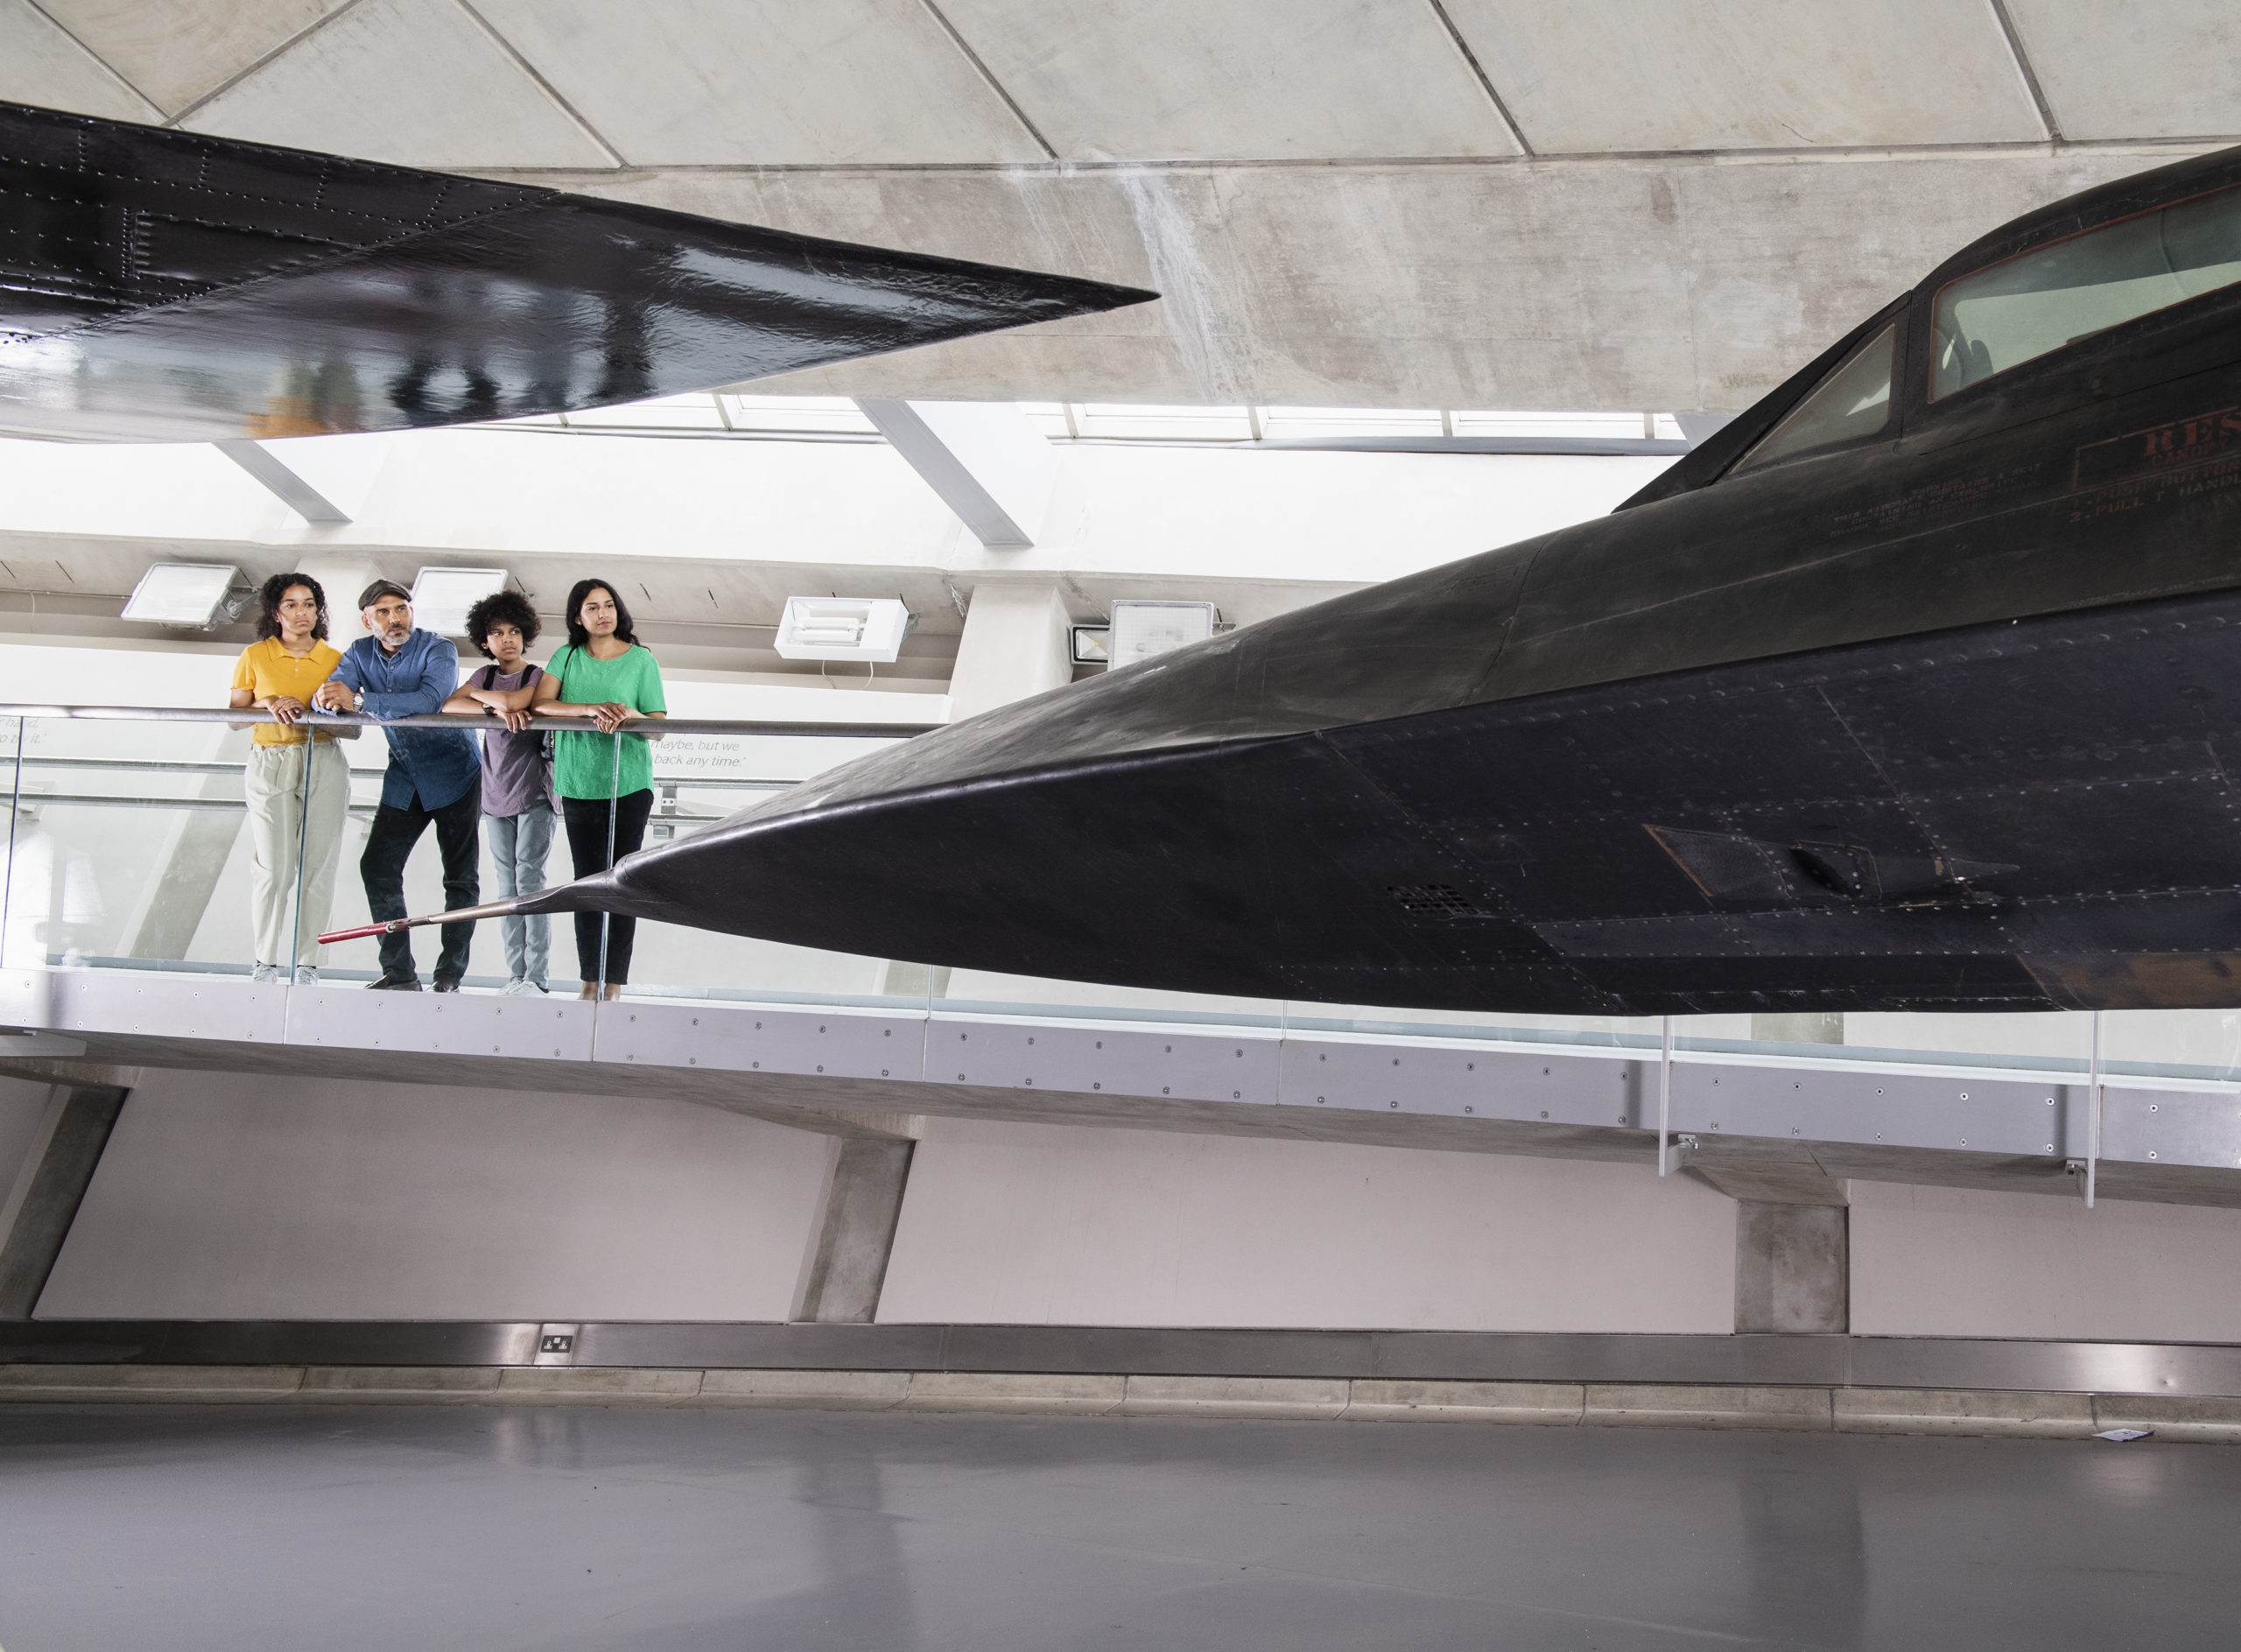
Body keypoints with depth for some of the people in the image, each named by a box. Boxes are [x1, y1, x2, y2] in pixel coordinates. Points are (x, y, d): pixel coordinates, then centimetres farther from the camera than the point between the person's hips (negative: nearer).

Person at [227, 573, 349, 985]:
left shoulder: (334, 659, 8)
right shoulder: (255, 657, 7)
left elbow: (353, 727, 7)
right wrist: (268, 704, -9)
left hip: (324, 763, 1)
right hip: (270, 764, -1)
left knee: (318, 865, -3)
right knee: (273, 867, -7)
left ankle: (305, 959, 6)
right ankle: (266, 959, 5)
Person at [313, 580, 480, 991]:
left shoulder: (437, 651, -17)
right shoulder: (361, 653, 0)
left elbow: (429, 699, -35)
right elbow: (330, 695, -11)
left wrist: (358, 701, -39)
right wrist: (328, 697, -37)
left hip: (453, 775, -5)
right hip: (403, 779, 5)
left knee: (460, 877, -1)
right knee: (377, 867, 1)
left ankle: (450, 976, 6)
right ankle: (399, 973, 8)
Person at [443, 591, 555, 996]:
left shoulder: (538, 677, -1)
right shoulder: (486, 676, 13)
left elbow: (514, 700, -22)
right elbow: (448, 707, -3)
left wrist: (477, 694, -4)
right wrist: (496, 709, -18)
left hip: (535, 794, -5)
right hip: (496, 795, 5)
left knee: (530, 876, -12)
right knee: (508, 885, 3)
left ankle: (535, 976, -14)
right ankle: (516, 974, 4)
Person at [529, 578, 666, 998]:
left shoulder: (640, 660, 1)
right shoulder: (567, 658, 6)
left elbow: (658, 727, -1)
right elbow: (541, 703, -9)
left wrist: (631, 715, -23)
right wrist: (591, 709, -23)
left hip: (629, 785, -2)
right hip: (579, 785, 2)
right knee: (587, 880, 6)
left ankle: (615, 983, 1)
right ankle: (590, 981, 12)